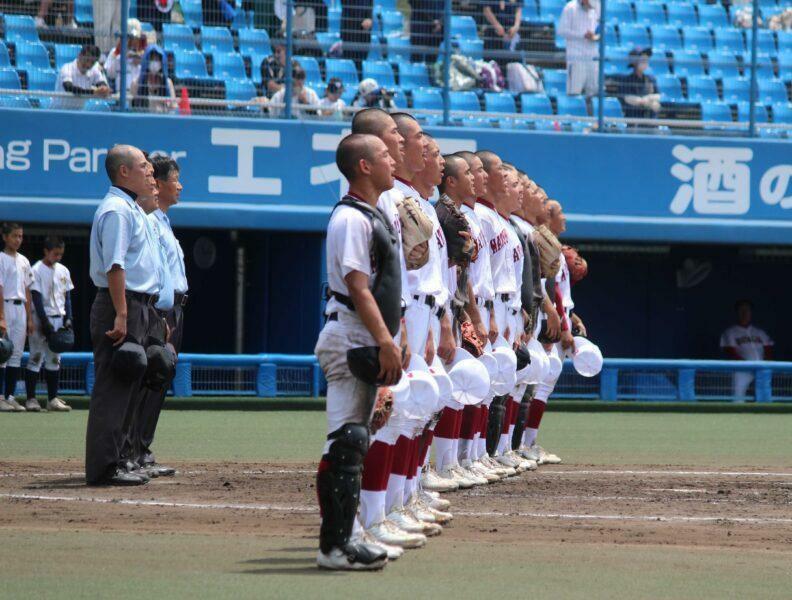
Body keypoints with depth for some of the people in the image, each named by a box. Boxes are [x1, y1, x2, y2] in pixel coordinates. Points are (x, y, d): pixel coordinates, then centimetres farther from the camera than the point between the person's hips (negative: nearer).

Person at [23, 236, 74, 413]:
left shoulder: (63, 271, 12)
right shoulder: (37, 270, -7)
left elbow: (67, 297, 14)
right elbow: (37, 299, -11)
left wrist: (68, 319, 2)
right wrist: (44, 322, -16)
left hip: (58, 319, 6)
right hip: (41, 318, -6)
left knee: (54, 359, 6)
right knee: (36, 357, -7)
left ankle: (53, 399, 7)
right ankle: (31, 399, -6)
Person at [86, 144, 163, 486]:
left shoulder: (133, 209, 20)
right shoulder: (116, 210, -12)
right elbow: (115, 266, -20)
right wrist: (121, 315, -26)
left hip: (139, 309, 10)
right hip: (121, 306, -10)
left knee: (126, 391, 13)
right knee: (113, 390, -10)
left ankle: (113, 463, 17)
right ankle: (104, 467, -11)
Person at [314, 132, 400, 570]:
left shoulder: (371, 216, 18)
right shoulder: (351, 219, -14)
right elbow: (358, 287, -21)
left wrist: (388, 342, 19)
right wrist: (386, 342, -25)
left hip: (367, 344, 11)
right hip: (351, 339, -11)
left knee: (352, 442, 12)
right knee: (346, 441, -11)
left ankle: (341, 541, 17)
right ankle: (335, 546, -11)